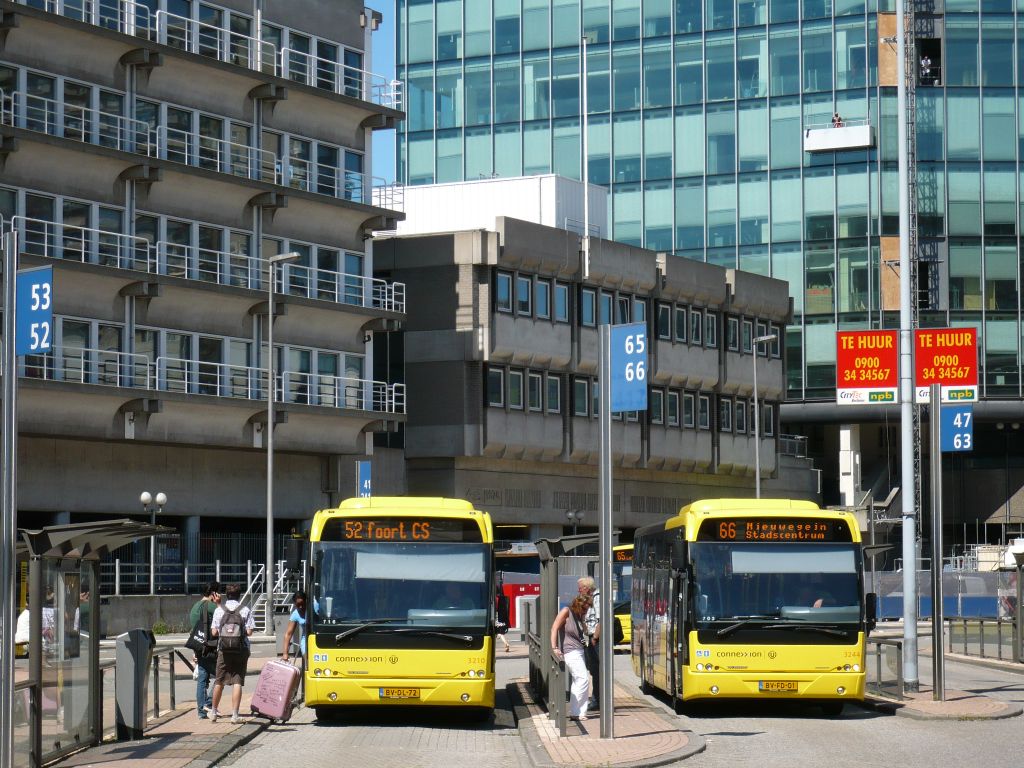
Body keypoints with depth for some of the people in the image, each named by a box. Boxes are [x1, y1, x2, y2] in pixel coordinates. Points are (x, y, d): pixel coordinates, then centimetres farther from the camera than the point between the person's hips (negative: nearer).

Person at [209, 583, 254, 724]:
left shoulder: (219, 610, 0)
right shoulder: (245, 611, -3)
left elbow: (214, 632, -2)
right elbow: (249, 632, -7)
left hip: (224, 649, 1)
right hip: (241, 649, -1)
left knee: (219, 681, 14)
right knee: (237, 682, -1)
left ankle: (214, 712, 25)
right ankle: (235, 715, -7)